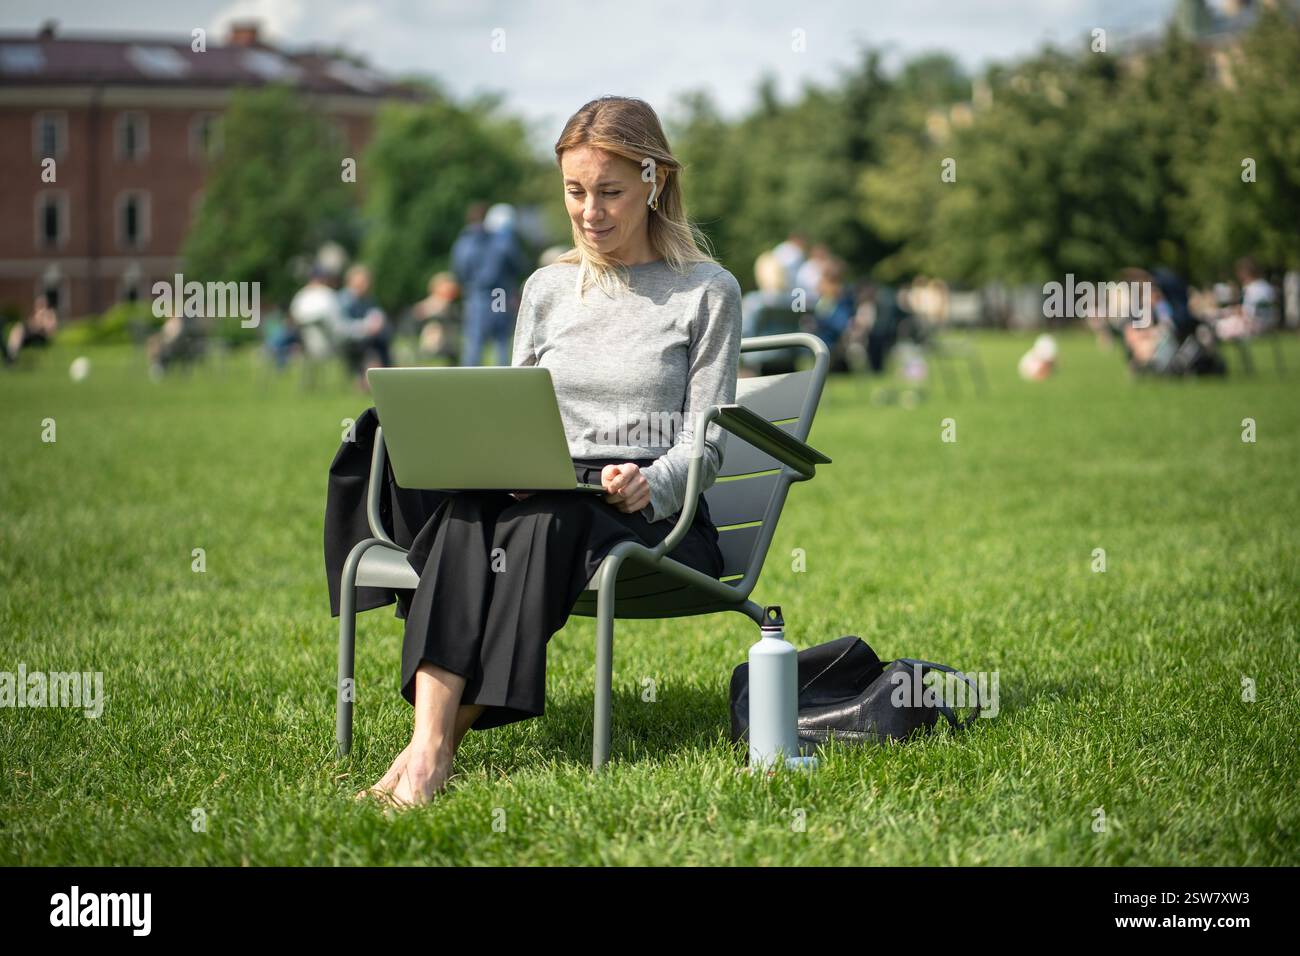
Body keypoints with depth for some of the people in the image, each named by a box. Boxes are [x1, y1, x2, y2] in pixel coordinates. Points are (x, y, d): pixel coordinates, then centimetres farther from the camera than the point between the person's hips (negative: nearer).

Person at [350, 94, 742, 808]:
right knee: (466, 503, -33)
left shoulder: (707, 291, 6)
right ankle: (430, 737, -47)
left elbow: (705, 443, 0)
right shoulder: (547, 288, 18)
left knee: (543, 519, -36)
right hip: (547, 503, 3)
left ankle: (436, 746, -37)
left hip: (658, 519, -3)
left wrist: (649, 485, -22)